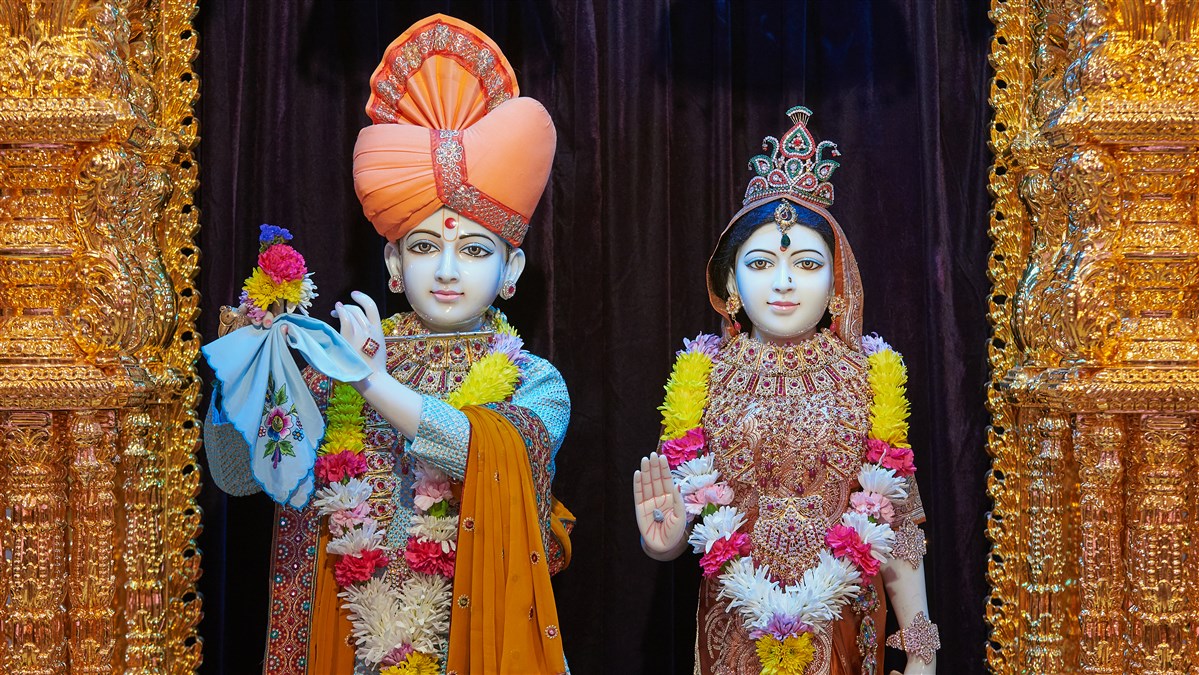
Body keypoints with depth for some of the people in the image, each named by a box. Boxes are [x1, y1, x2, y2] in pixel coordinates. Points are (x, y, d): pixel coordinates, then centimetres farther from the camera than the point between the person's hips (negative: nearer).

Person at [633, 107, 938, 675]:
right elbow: (679, 497, 3)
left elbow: (897, 522, 0)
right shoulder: (703, 377, -1)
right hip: (736, 628, 0)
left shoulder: (867, 376, -1)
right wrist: (662, 541, -20)